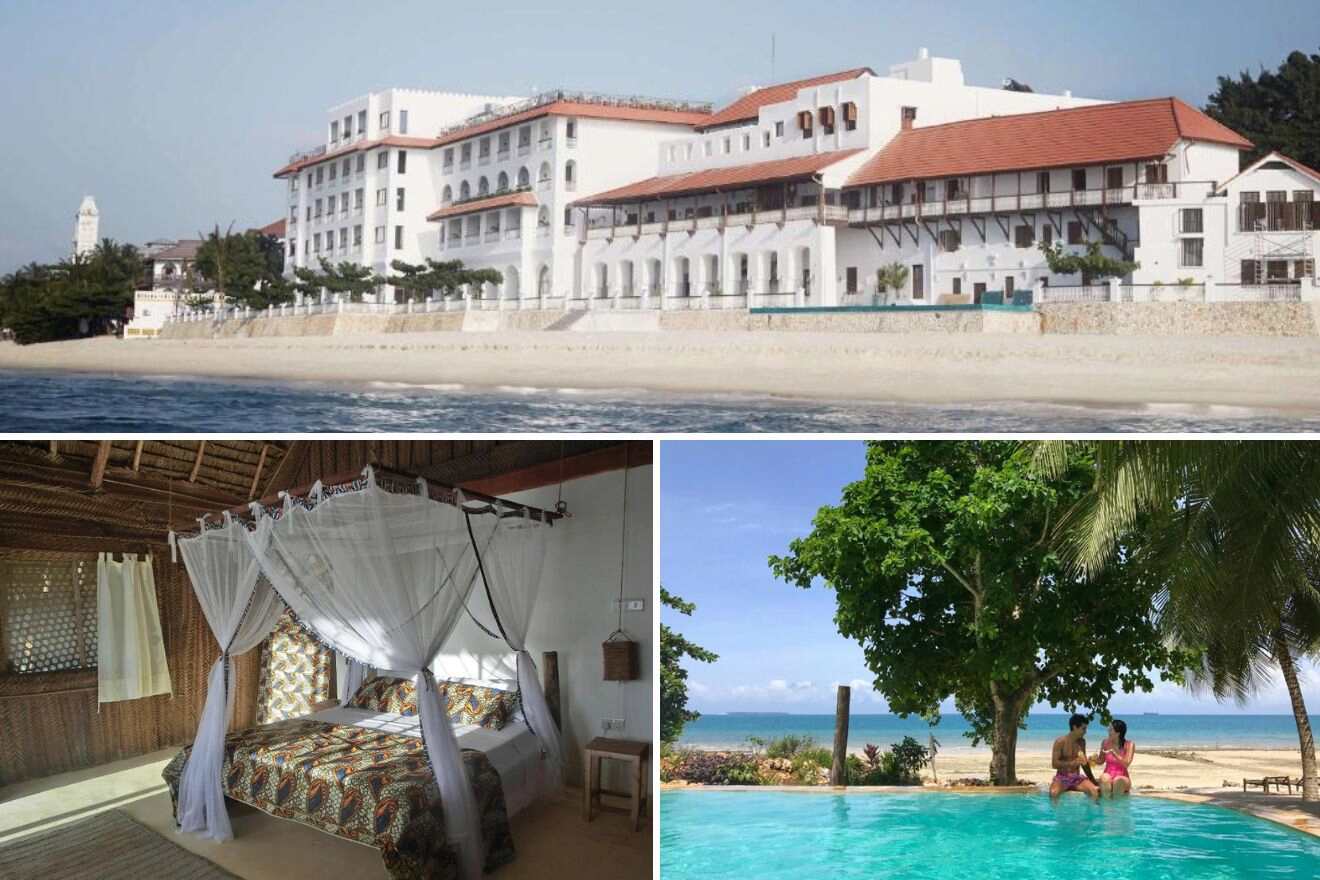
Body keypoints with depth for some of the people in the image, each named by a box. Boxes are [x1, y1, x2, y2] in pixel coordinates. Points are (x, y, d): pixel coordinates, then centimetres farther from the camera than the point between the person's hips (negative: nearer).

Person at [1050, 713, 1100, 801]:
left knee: (1095, 790, -24)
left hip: (1077, 777, 4)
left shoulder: (1082, 742, 10)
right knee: (1053, 793, -35)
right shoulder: (1060, 742, -7)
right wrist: (1073, 763, -22)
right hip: (1062, 777, -4)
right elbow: (1055, 764, -13)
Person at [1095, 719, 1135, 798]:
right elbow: (1101, 761, 14)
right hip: (1108, 776, 2)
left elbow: (1126, 764, -17)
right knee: (1104, 777, -35)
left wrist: (1113, 752, -25)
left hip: (1122, 778, -2)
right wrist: (1095, 759, -9)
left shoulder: (1129, 745, -7)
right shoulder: (1106, 743, 3)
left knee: (1118, 780, -38)